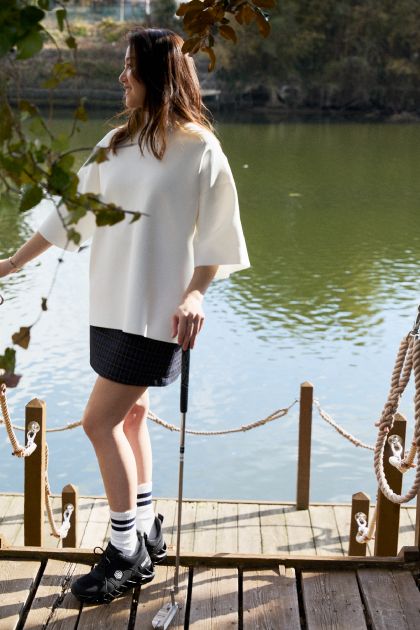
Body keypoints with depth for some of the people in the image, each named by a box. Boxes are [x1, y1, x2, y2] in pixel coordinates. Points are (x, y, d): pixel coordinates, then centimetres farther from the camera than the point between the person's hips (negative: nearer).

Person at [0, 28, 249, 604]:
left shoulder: (199, 147, -8)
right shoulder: (117, 143, 11)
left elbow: (216, 233, -6)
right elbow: (72, 211, 15)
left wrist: (195, 293, -19)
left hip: (156, 311, -7)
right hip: (113, 306, 7)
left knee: (100, 422, -9)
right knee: (129, 417, 13)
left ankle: (126, 553, 6)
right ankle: (146, 533, 28)